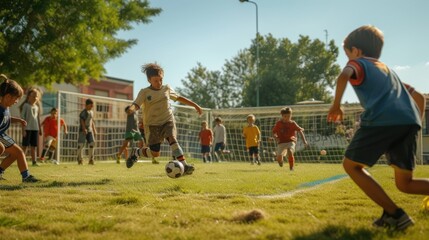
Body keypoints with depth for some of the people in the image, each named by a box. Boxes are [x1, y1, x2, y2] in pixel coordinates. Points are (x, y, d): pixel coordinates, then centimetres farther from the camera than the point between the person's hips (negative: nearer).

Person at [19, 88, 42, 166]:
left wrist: (40, 129, 17)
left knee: (34, 146, 6)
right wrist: (23, 129, -12)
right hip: (27, 128, -5)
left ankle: (34, 161, 9)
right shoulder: (26, 105, -3)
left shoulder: (37, 106, 13)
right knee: (25, 145, -3)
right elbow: (22, 118, -6)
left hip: (35, 129, 5)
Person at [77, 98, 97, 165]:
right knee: (81, 144, -4)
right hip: (83, 130, -7)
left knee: (92, 143, -4)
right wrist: (84, 129, -28)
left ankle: (91, 160, 0)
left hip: (89, 130, 7)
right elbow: (82, 120, -18)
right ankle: (79, 159, 7)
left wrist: (94, 129, 19)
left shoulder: (91, 112, 16)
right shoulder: (83, 112, -9)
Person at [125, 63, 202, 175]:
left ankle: (184, 165, -33)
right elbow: (136, 104, -17)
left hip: (167, 120, 2)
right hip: (152, 124, -2)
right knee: (155, 153, -3)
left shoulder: (167, 89, 8)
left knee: (173, 139, -27)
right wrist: (131, 109, -41)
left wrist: (195, 105, 22)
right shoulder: (144, 92, -3)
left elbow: (179, 98, 21)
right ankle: (136, 152, 28)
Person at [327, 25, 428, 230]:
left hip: (381, 119, -7)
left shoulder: (358, 63, 16)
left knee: (351, 165, 10)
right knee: (404, 183, 14)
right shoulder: (387, 70, 36)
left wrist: (336, 105, -2)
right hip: (409, 121, 7)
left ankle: (394, 214, 2)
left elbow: (344, 76, -10)